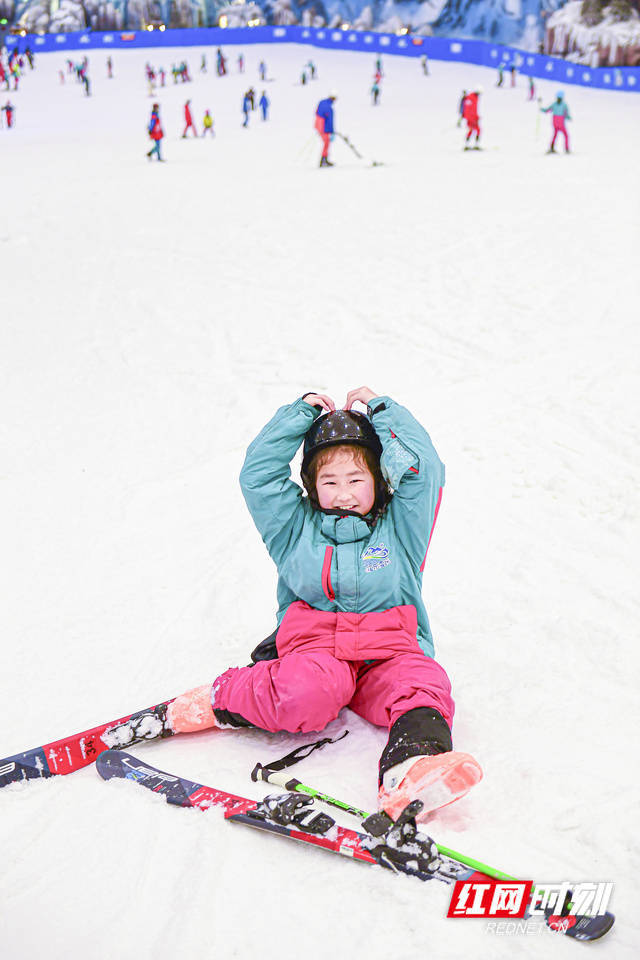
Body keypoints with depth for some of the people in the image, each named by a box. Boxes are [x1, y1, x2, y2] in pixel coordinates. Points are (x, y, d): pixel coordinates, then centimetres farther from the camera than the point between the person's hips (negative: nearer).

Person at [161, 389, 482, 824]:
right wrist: (301, 413, 9)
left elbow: (425, 469, 5)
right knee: (307, 694, -36)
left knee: (425, 683, -32)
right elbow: (258, 474, 8)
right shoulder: (298, 527, 15)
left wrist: (381, 410, 11)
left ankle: (413, 765, -56)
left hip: (387, 653, 1)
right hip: (314, 646, -1)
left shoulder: (399, 526, 16)